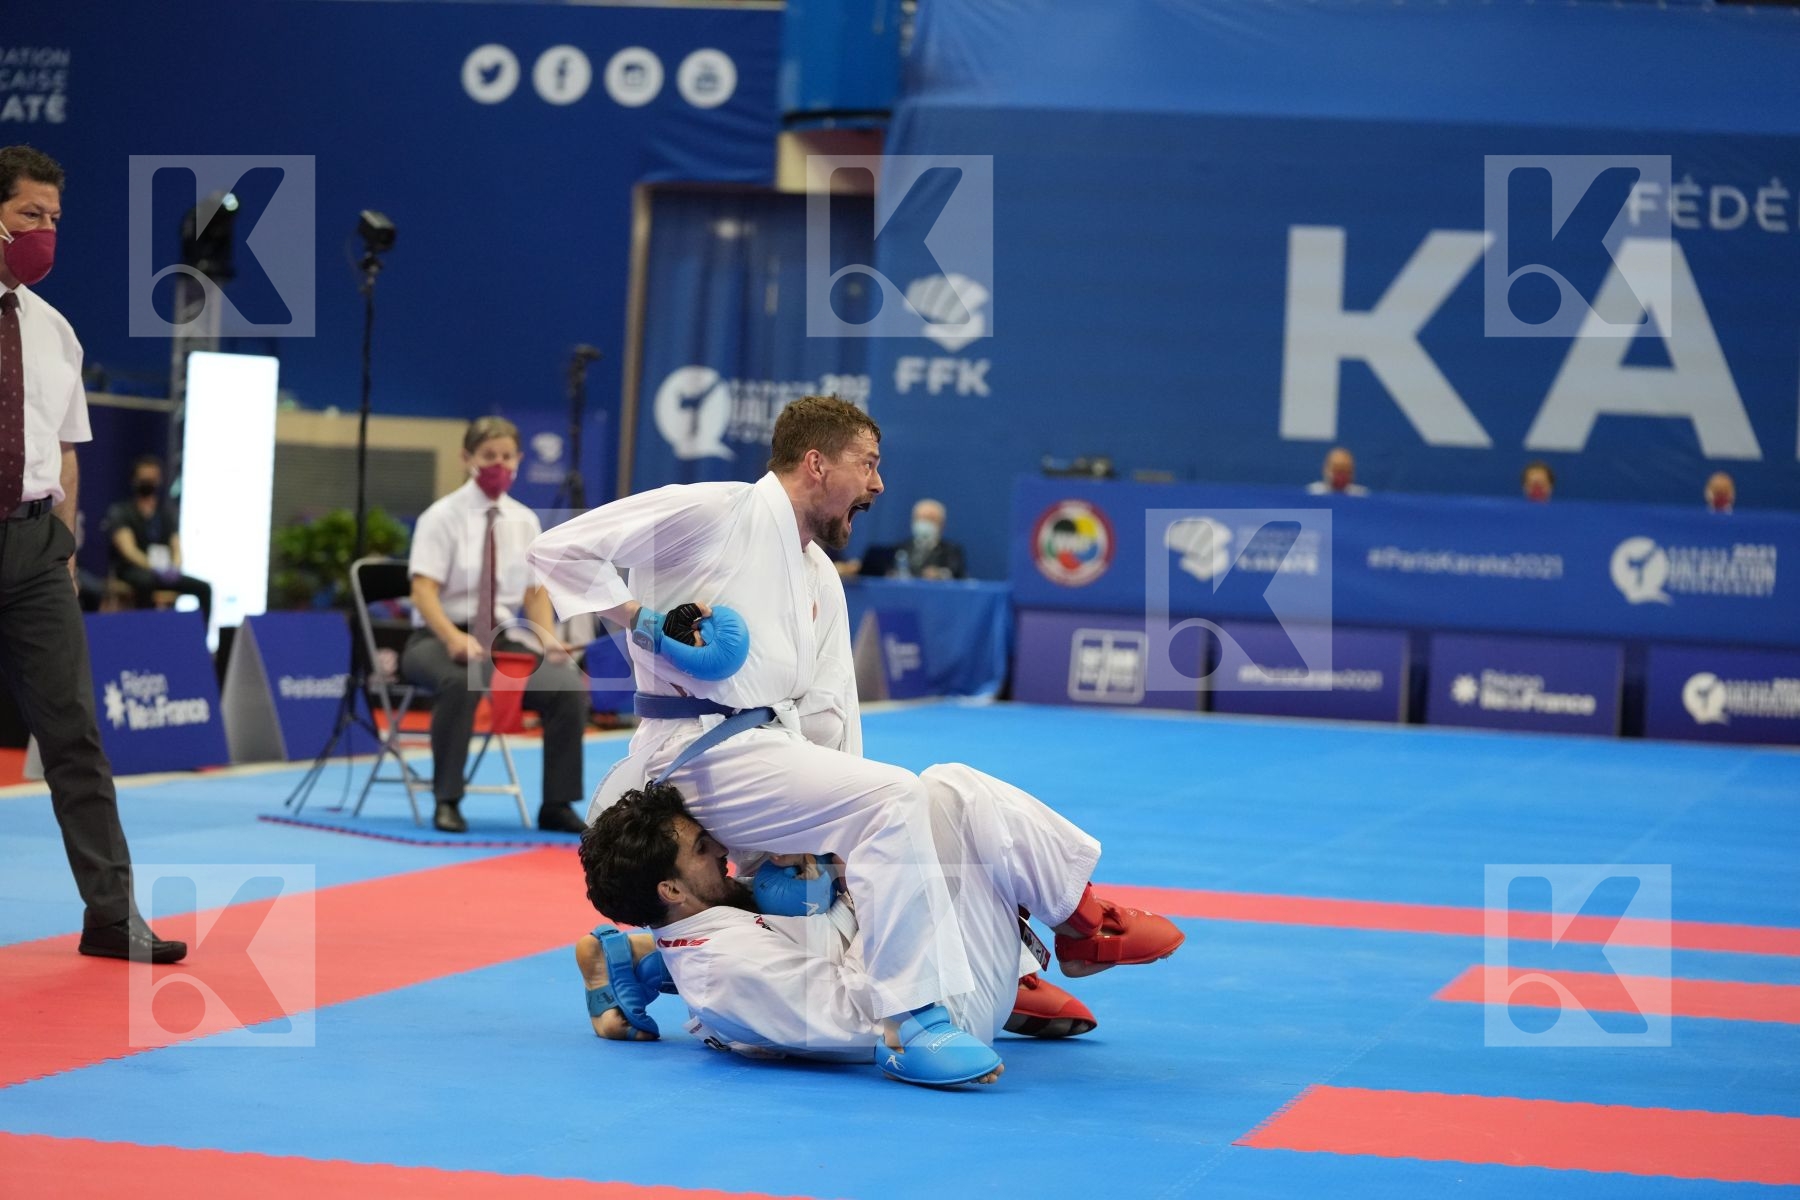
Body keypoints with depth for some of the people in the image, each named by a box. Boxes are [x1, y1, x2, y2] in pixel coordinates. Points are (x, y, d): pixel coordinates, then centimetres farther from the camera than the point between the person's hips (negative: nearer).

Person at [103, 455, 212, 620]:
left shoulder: (167, 511, 11)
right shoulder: (120, 512, -4)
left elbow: (176, 546, 3)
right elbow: (128, 549, -18)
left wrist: (175, 567, -22)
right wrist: (153, 567, -35)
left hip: (163, 572, 5)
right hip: (132, 570, -5)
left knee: (203, 587, -13)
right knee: (145, 580, -39)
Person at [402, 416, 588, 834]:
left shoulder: (524, 521, 9)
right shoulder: (443, 517, -7)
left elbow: (535, 592, 12)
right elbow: (423, 591, -15)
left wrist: (548, 638, -9)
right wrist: (455, 638, -33)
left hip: (505, 641, 4)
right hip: (439, 640, -4)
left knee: (570, 687, -22)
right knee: (463, 680, -40)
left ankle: (556, 804, -8)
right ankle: (447, 801, -26)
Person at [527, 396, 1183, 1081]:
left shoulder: (822, 579, 19)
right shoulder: (715, 513, -7)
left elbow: (828, 715, 13)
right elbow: (561, 550, -9)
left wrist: (827, 831, -1)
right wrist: (642, 618, -17)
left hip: (775, 752, 9)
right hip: (704, 752, -9)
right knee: (893, 797, -26)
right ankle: (913, 1020, -27)